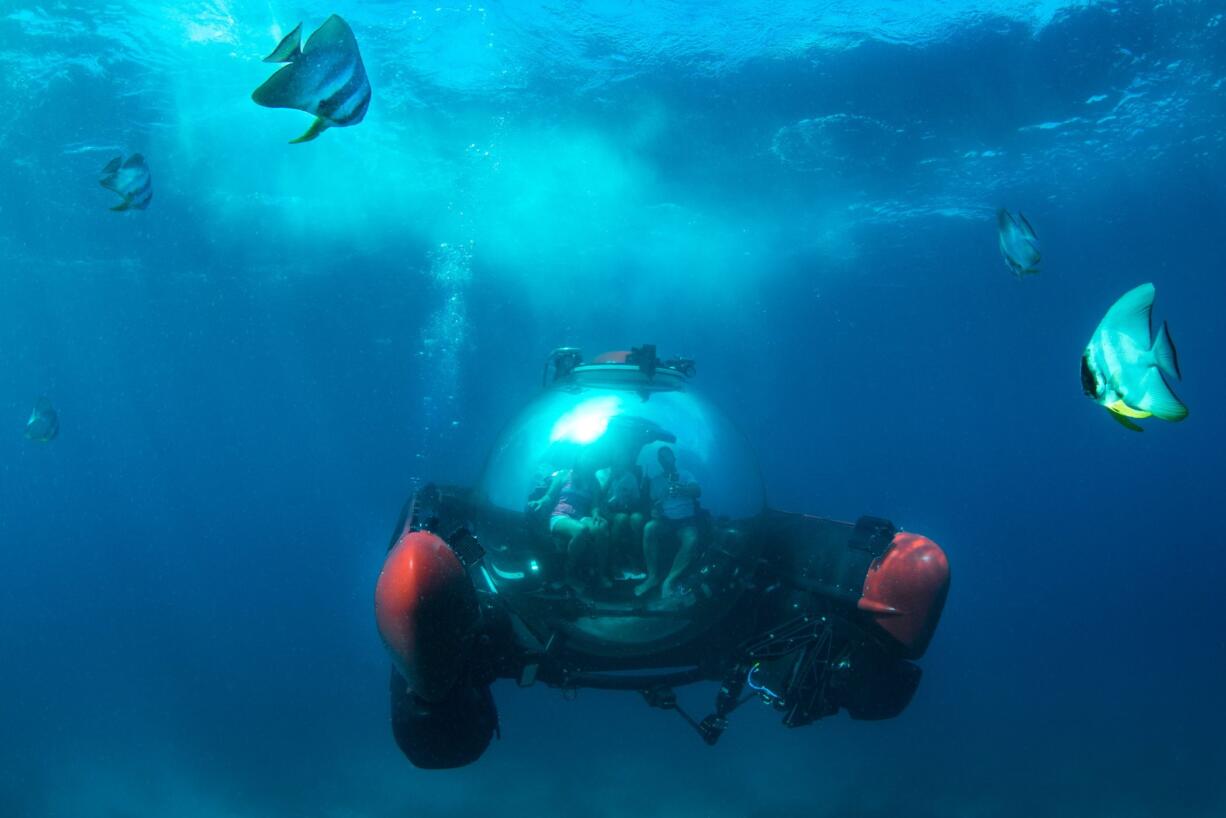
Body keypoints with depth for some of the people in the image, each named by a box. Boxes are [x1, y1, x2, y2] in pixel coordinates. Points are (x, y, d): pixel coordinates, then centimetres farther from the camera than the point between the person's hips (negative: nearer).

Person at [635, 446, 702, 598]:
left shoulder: (686, 475, 10)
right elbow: (653, 501, 14)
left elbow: (698, 491, -8)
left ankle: (669, 580, -29)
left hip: (686, 520, -1)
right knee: (649, 527, -33)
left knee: (691, 540, -35)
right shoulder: (656, 480, 18)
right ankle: (652, 576, -26)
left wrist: (679, 486, -29)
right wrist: (654, 510, -13)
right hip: (665, 520, 2)